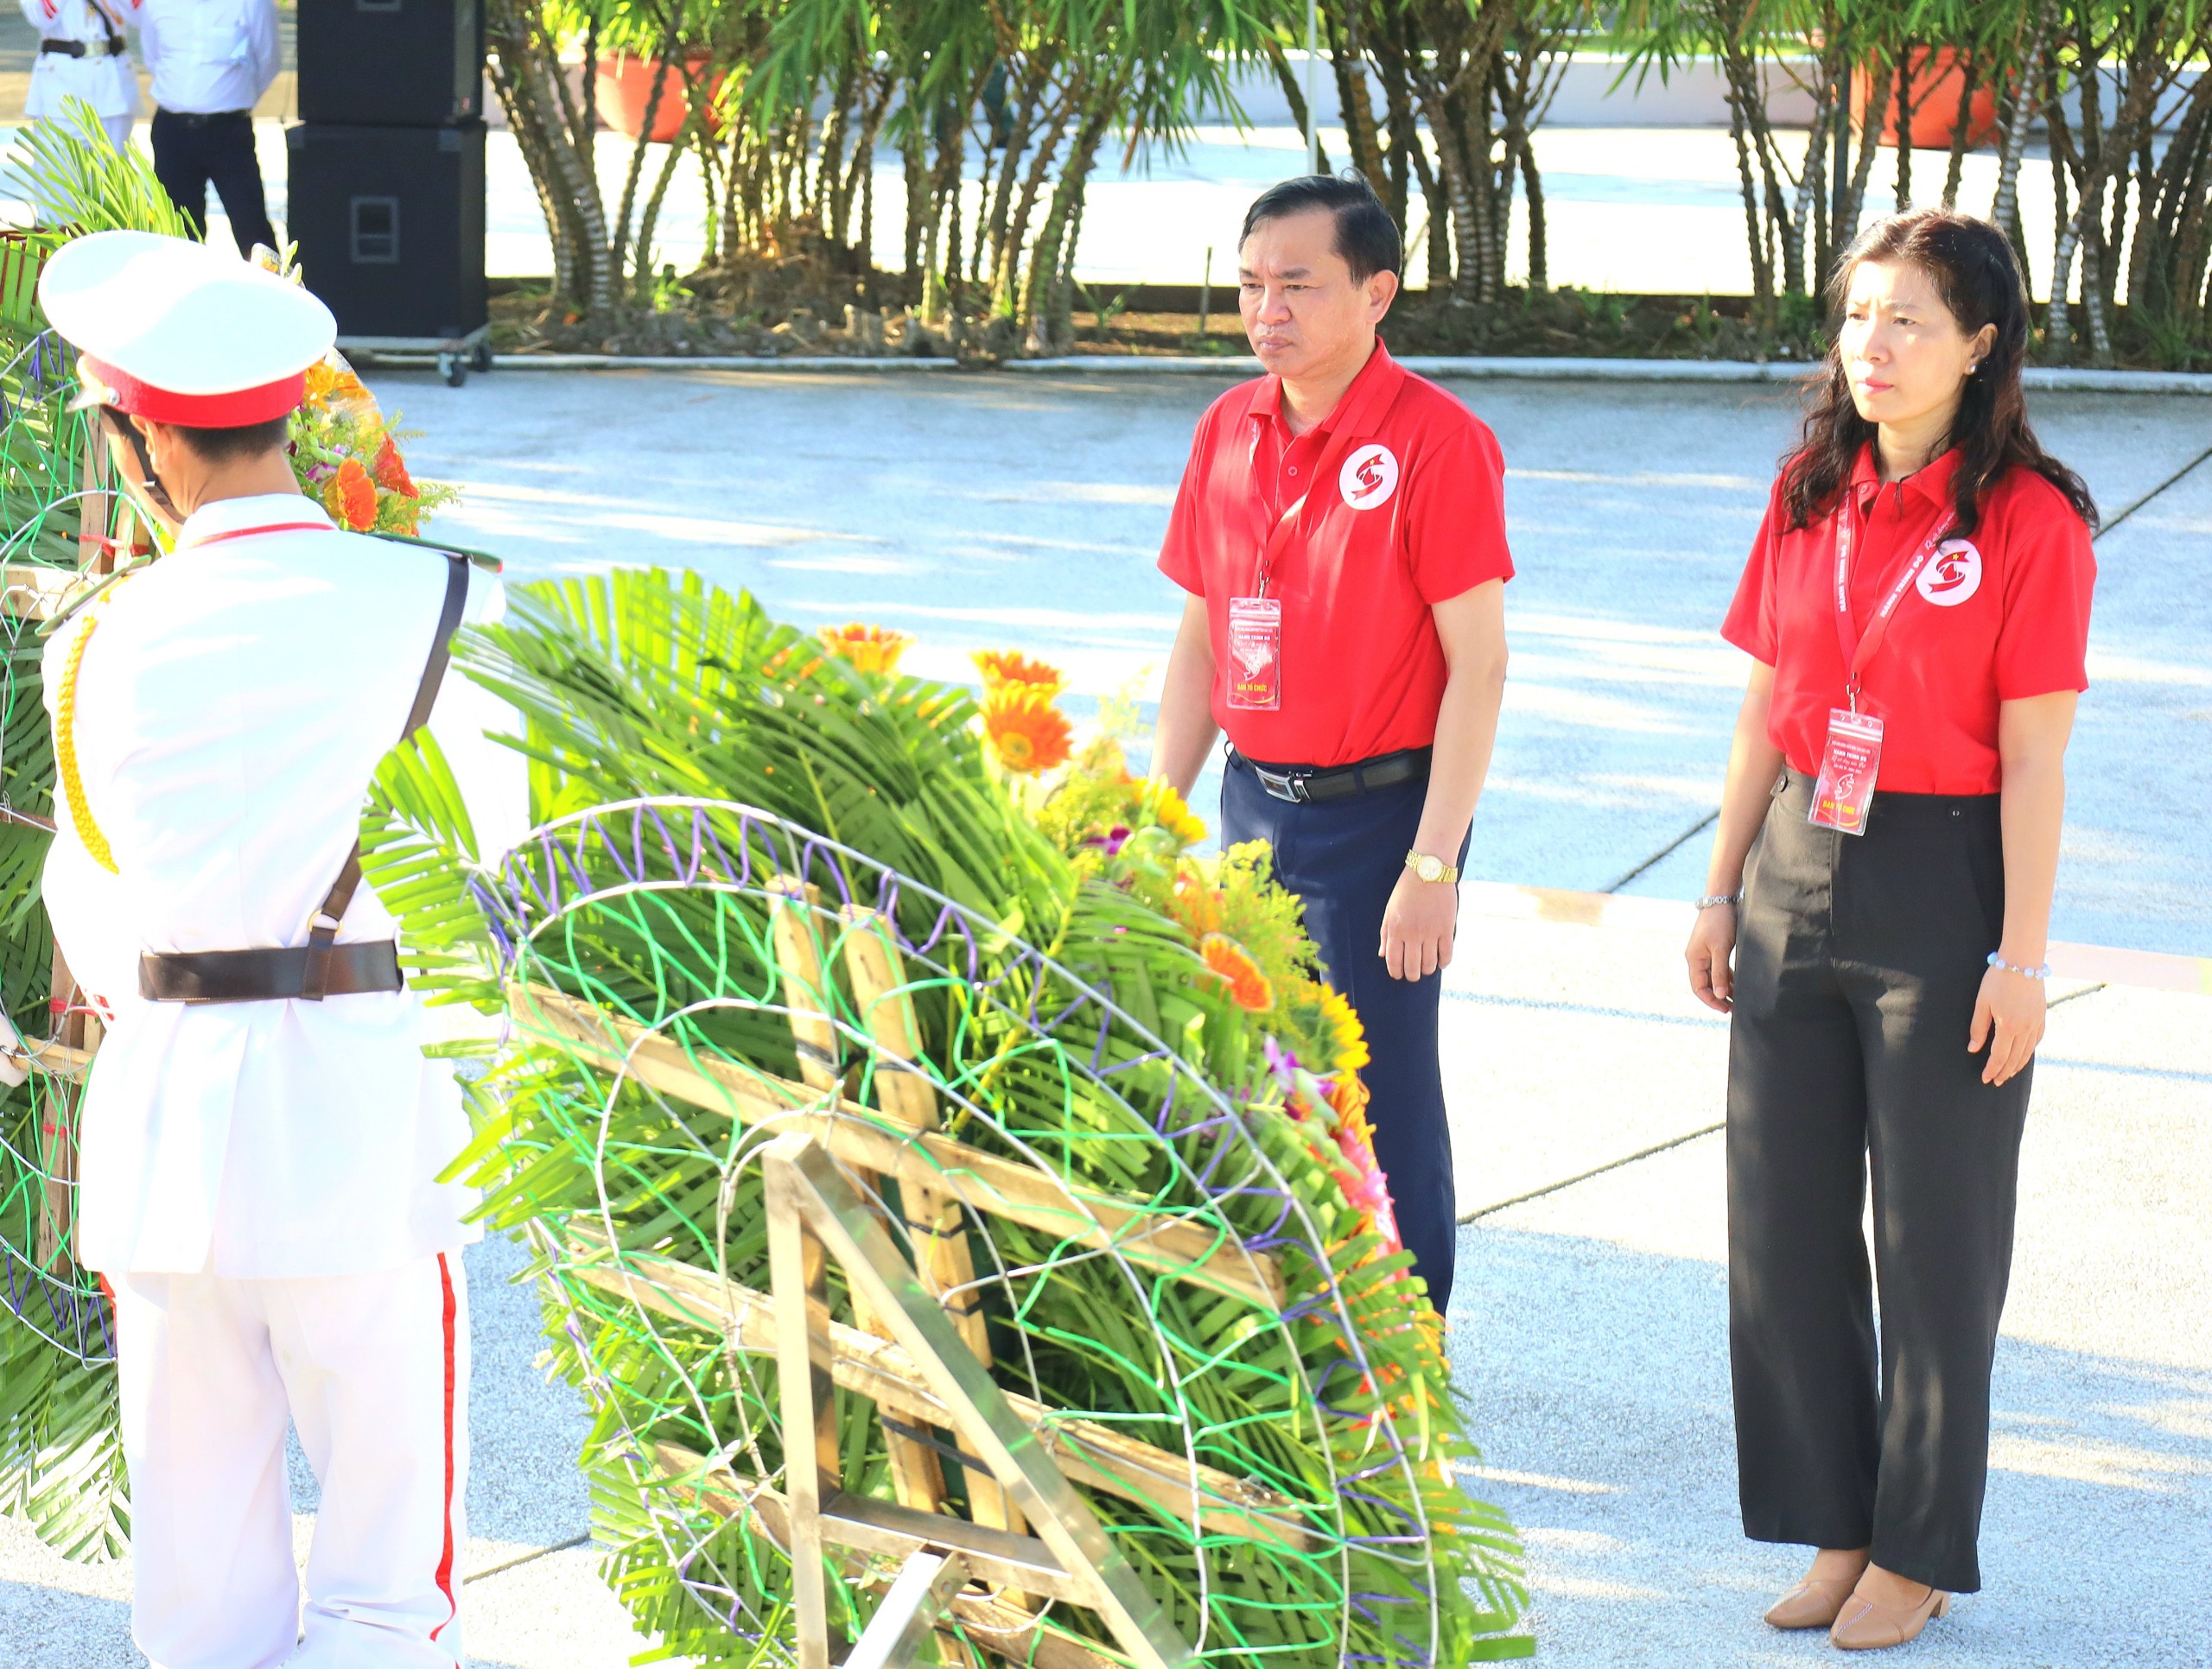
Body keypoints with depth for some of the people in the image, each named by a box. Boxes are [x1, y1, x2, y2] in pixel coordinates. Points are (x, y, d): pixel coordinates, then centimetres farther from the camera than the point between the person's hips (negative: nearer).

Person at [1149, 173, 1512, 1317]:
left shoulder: (1435, 442, -13)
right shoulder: (1230, 430, 8)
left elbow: (1477, 667, -14)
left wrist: (1433, 866, -18)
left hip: (1377, 811, -7)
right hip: (1255, 805, 7)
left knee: (1379, 1109, -2)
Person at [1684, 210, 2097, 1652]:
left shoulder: (2030, 520, -10)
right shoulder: (1810, 496, 7)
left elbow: (2034, 760, -11)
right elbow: (1767, 710, 12)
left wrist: (2022, 957, -13)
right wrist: (1723, 890, 10)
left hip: (1946, 886, -6)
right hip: (1799, 872, 6)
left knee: (1937, 1233, 4)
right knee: (1785, 1218, 9)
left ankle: (1920, 1549, 17)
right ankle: (1835, 1526, 23)